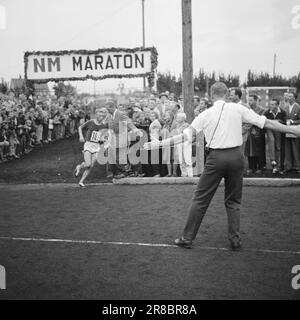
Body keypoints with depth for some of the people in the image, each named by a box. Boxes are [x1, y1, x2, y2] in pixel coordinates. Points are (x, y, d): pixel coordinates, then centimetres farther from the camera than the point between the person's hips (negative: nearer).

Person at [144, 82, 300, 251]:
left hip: (216, 157, -1)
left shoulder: (206, 114, 1)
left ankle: (187, 238, 12)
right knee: (234, 200, 15)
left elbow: (186, 136, -4)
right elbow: (266, 123, 2)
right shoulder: (238, 109, 2)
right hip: (236, 156, 1)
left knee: (201, 199, 6)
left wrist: (159, 144, 2)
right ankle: (236, 240, 14)